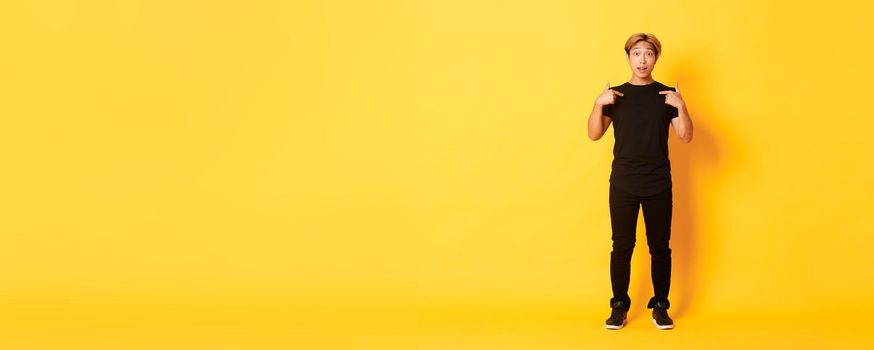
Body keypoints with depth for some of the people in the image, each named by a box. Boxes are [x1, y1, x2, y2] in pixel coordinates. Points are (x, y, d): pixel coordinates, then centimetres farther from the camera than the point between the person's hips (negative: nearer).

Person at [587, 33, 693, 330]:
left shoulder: (666, 95, 4)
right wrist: (599, 103, -16)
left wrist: (681, 106, -16)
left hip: (659, 185, 0)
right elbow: (594, 135, -1)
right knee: (622, 246, 1)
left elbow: (686, 137, -1)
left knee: (660, 247, 4)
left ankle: (660, 307, 13)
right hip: (623, 183, 0)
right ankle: (619, 307, 10)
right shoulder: (615, 94, 5)